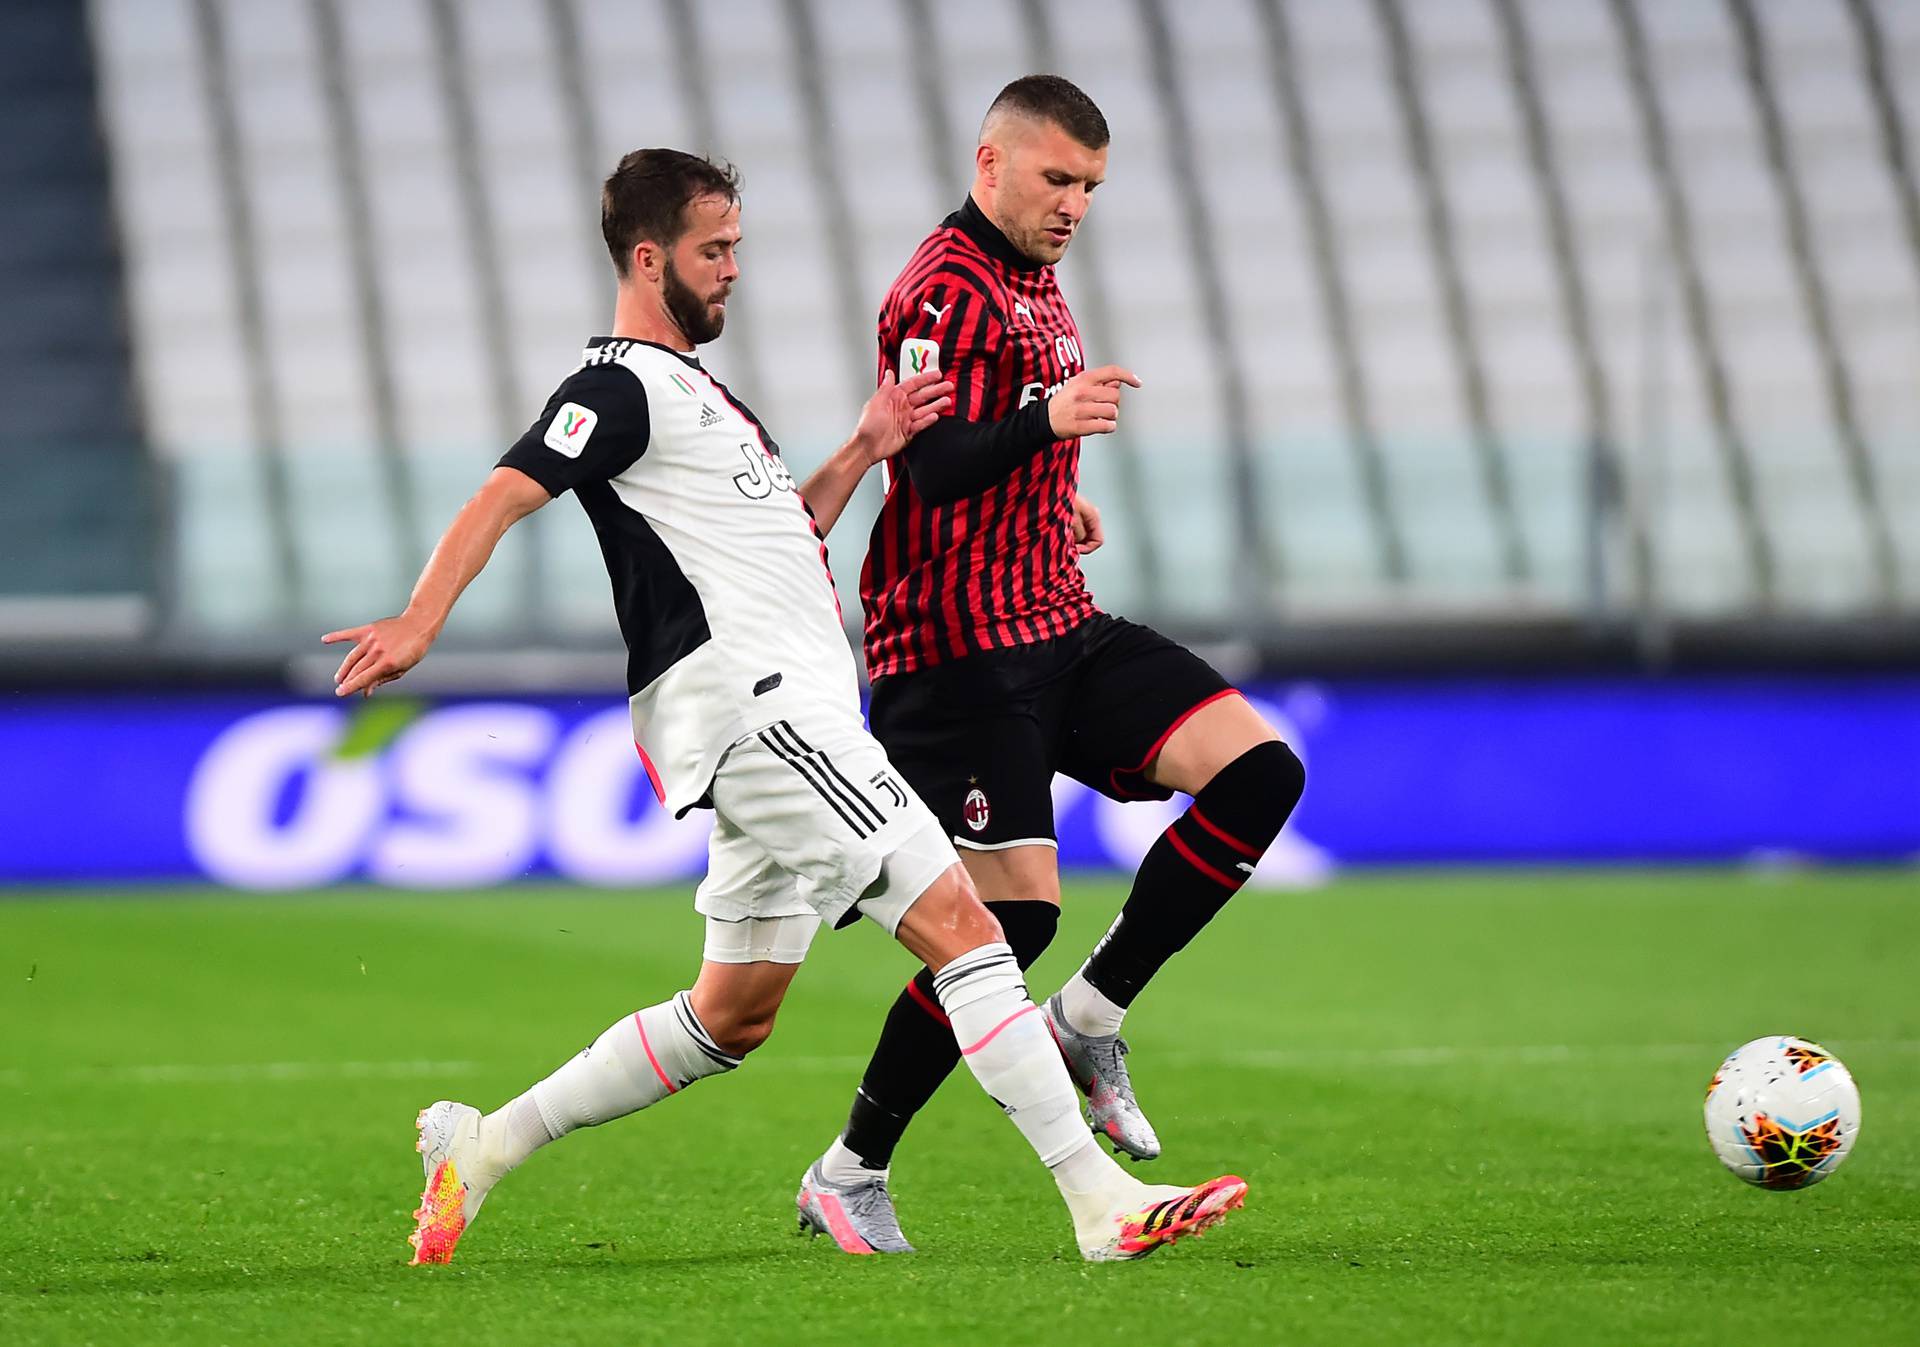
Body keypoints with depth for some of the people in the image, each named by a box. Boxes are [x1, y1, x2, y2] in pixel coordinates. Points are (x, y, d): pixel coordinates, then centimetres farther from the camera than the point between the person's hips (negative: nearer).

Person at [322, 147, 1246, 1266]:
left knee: (729, 1019, 15)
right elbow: (502, 498, -16)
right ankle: (1102, 1202, -17)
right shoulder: (624, 387, -6)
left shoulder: (689, 388, 24)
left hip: (785, 728, 11)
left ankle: (483, 1146, 19)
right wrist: (419, 623, -29)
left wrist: (861, 454, 17)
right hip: (755, 710, -11)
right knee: (960, 922, -14)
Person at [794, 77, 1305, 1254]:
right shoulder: (945, 294, -13)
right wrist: (1046, 422, -40)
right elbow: (927, 467, -26)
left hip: (1058, 630, 9)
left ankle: (1089, 1018, 0)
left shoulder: (1036, 284, 18)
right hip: (960, 648, -9)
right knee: (1016, 911, -15)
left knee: (1261, 770, -7)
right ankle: (849, 1176, -1)